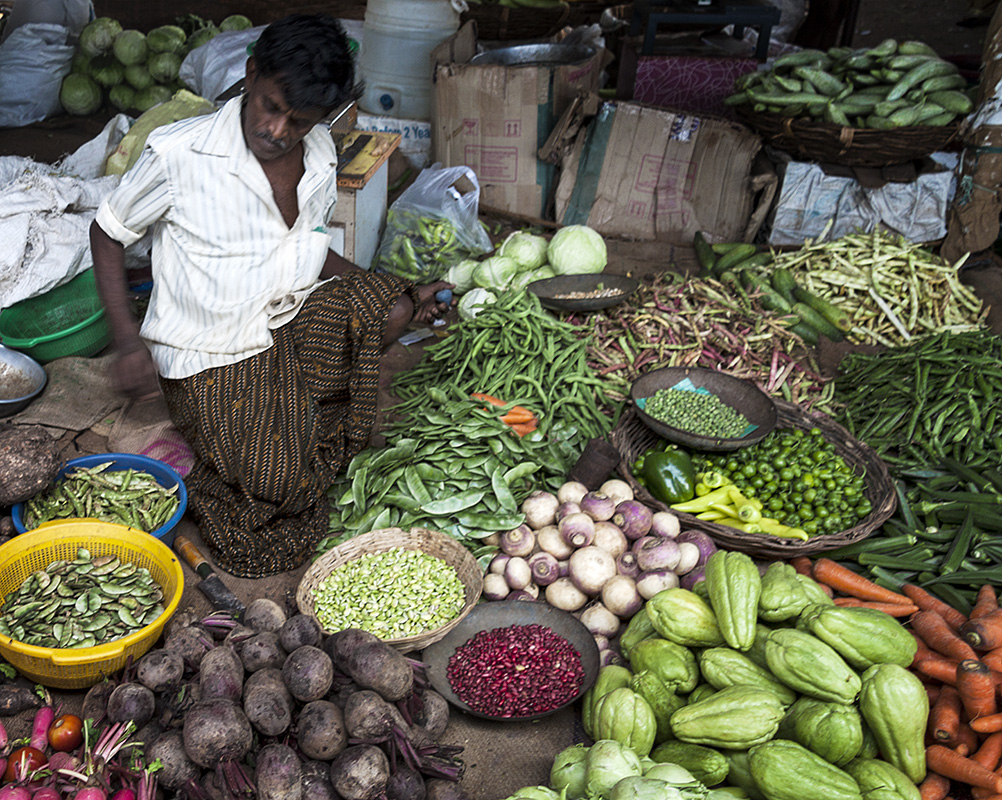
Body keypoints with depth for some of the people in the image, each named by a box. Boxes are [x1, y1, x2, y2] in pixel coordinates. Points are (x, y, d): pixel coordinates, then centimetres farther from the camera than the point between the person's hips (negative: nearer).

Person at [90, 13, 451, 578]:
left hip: (290, 321, 6)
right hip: (209, 356, -5)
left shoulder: (321, 156, -2)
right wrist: (129, 343, -14)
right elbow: (108, 234, -3)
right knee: (277, 481, -22)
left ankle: (295, 420, 1)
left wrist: (405, 297, 2)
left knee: (390, 309, -16)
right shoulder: (179, 153, -17)